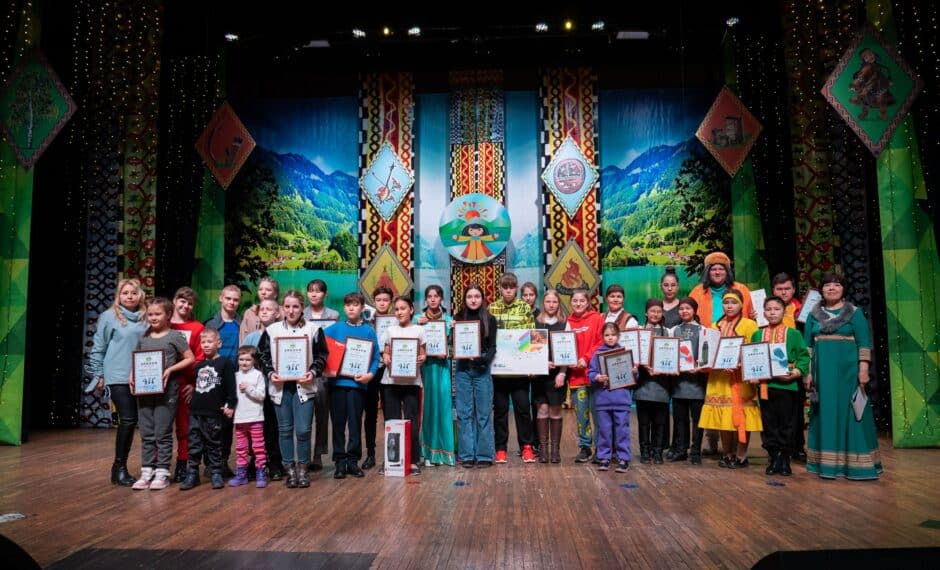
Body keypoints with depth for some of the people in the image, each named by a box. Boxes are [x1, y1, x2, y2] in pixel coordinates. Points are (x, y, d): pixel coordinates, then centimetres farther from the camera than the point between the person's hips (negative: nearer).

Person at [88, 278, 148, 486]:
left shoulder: (145, 319, 8)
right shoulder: (109, 316, -2)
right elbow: (98, 348, 1)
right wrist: (98, 375, 0)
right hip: (118, 377, -4)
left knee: (131, 421, 7)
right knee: (128, 419, -10)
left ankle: (121, 467, 20)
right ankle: (119, 467, 4)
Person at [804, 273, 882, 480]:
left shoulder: (855, 313, 3)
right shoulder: (814, 315, 10)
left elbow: (864, 344, -2)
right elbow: (807, 346, 10)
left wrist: (863, 370, -11)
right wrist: (807, 373, 4)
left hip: (848, 371, -2)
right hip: (822, 372, 2)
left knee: (850, 413, -1)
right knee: (826, 415, 5)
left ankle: (855, 464, 6)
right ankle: (827, 464, 10)